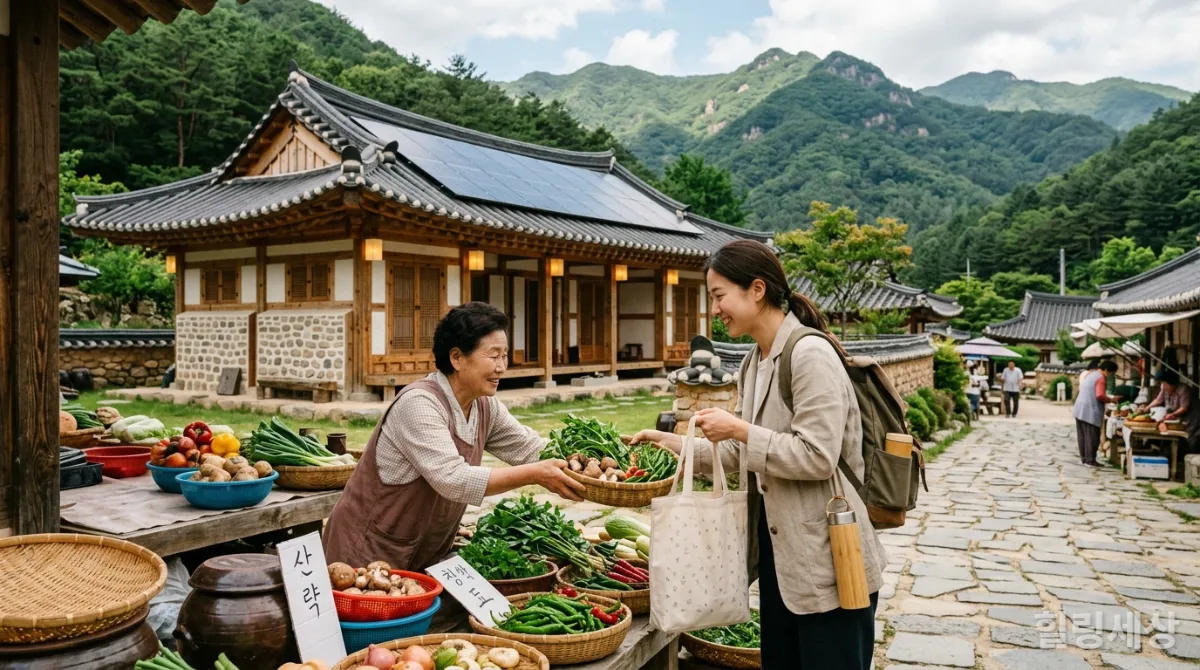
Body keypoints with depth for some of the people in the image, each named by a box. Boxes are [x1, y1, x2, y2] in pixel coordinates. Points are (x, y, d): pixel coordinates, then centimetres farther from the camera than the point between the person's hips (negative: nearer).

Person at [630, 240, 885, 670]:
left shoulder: (810, 355, -18)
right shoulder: (754, 363, 9)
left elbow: (817, 456, -23)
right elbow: (742, 454, 13)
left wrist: (739, 429, -18)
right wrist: (673, 443, 7)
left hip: (826, 560, -9)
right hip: (777, 550, 9)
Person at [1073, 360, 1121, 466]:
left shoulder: (1089, 374, 16)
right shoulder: (1101, 378, -13)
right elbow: (1100, 396, -23)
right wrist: (1111, 400, -7)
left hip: (1080, 410, 9)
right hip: (1090, 412, -9)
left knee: (1082, 435, 13)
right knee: (1092, 436, -2)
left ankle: (1084, 458, 19)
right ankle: (1090, 460, 1)